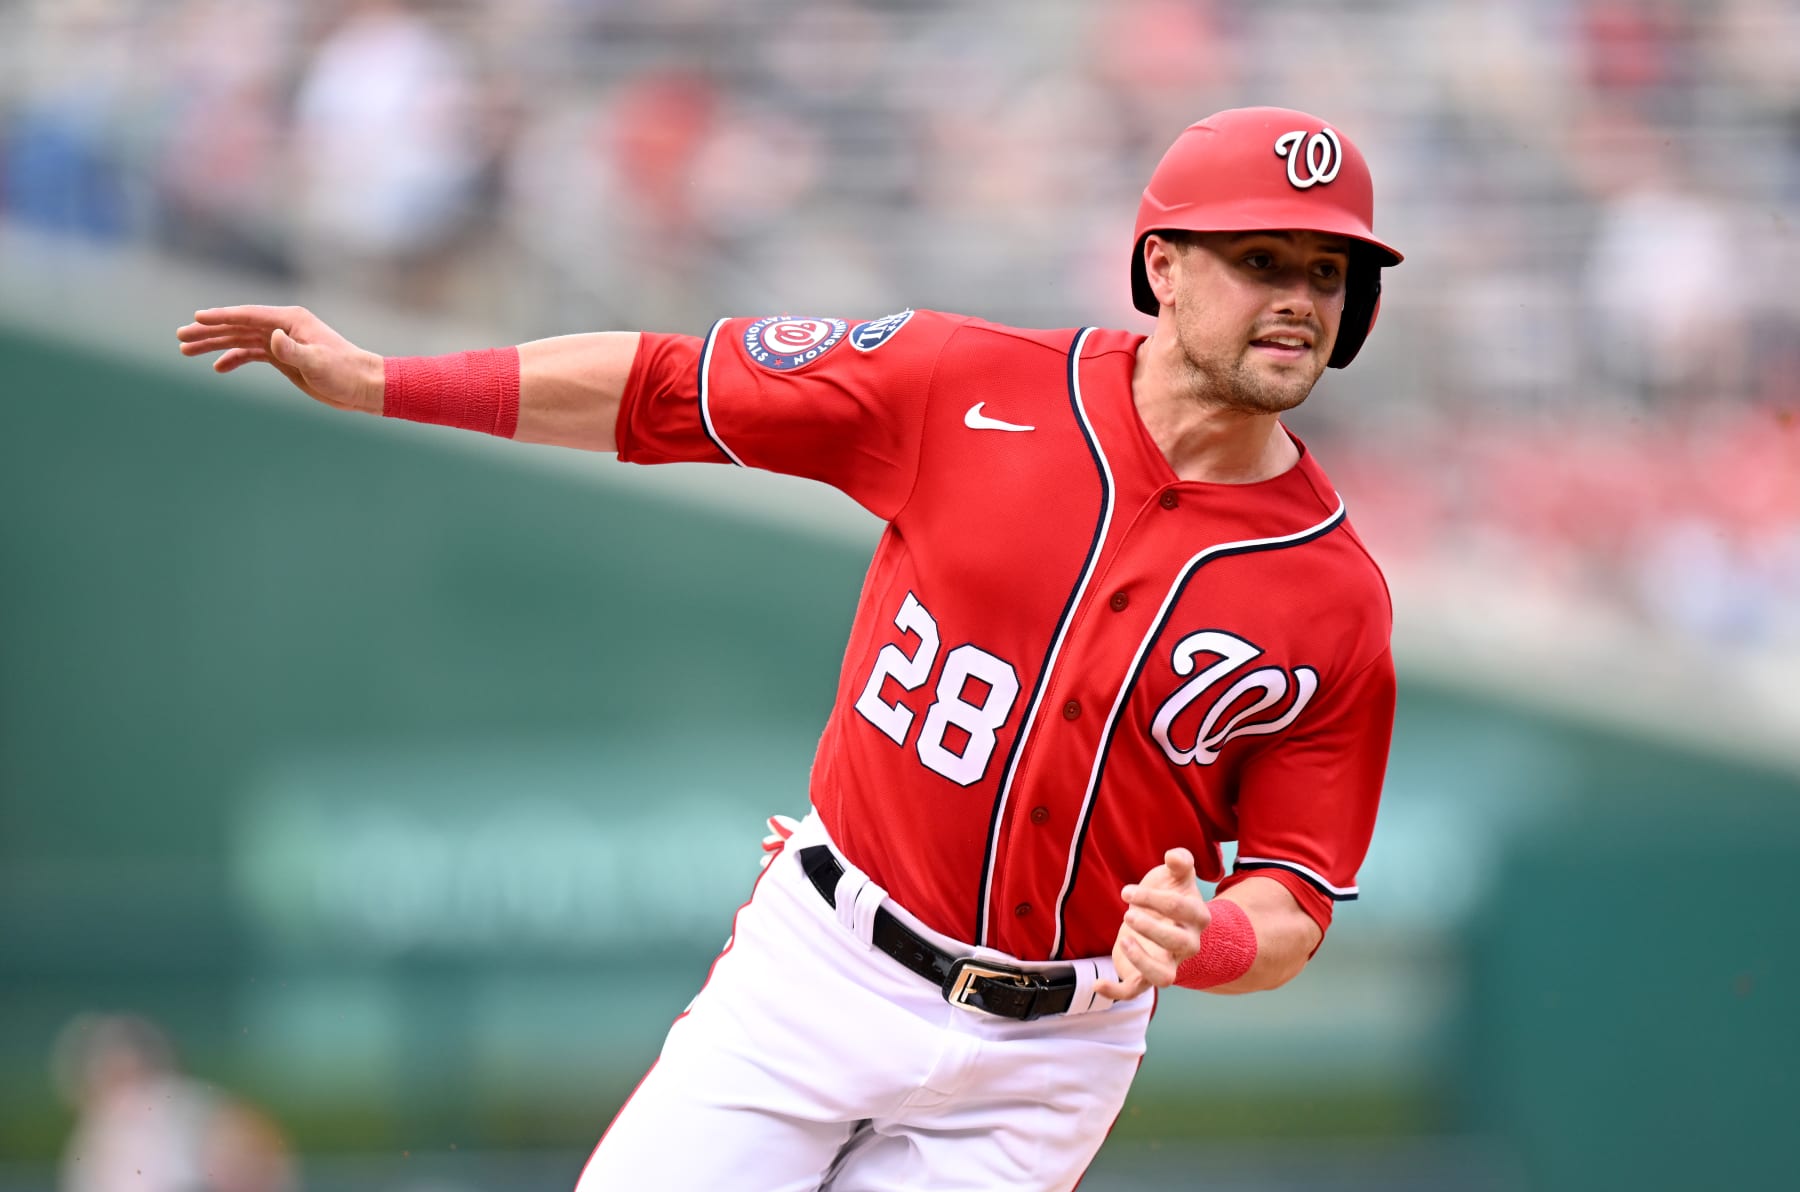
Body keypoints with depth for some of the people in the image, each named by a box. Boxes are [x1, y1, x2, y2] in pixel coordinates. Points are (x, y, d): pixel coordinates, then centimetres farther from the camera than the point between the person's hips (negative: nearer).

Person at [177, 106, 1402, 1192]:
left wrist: (1197, 945, -27)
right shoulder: (975, 384, -6)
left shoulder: (1337, 599, -7)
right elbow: (667, 387, 1)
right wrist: (374, 379, 0)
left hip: (1033, 1067, 0)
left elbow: (1292, 907, -3)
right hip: (819, 974, 1)